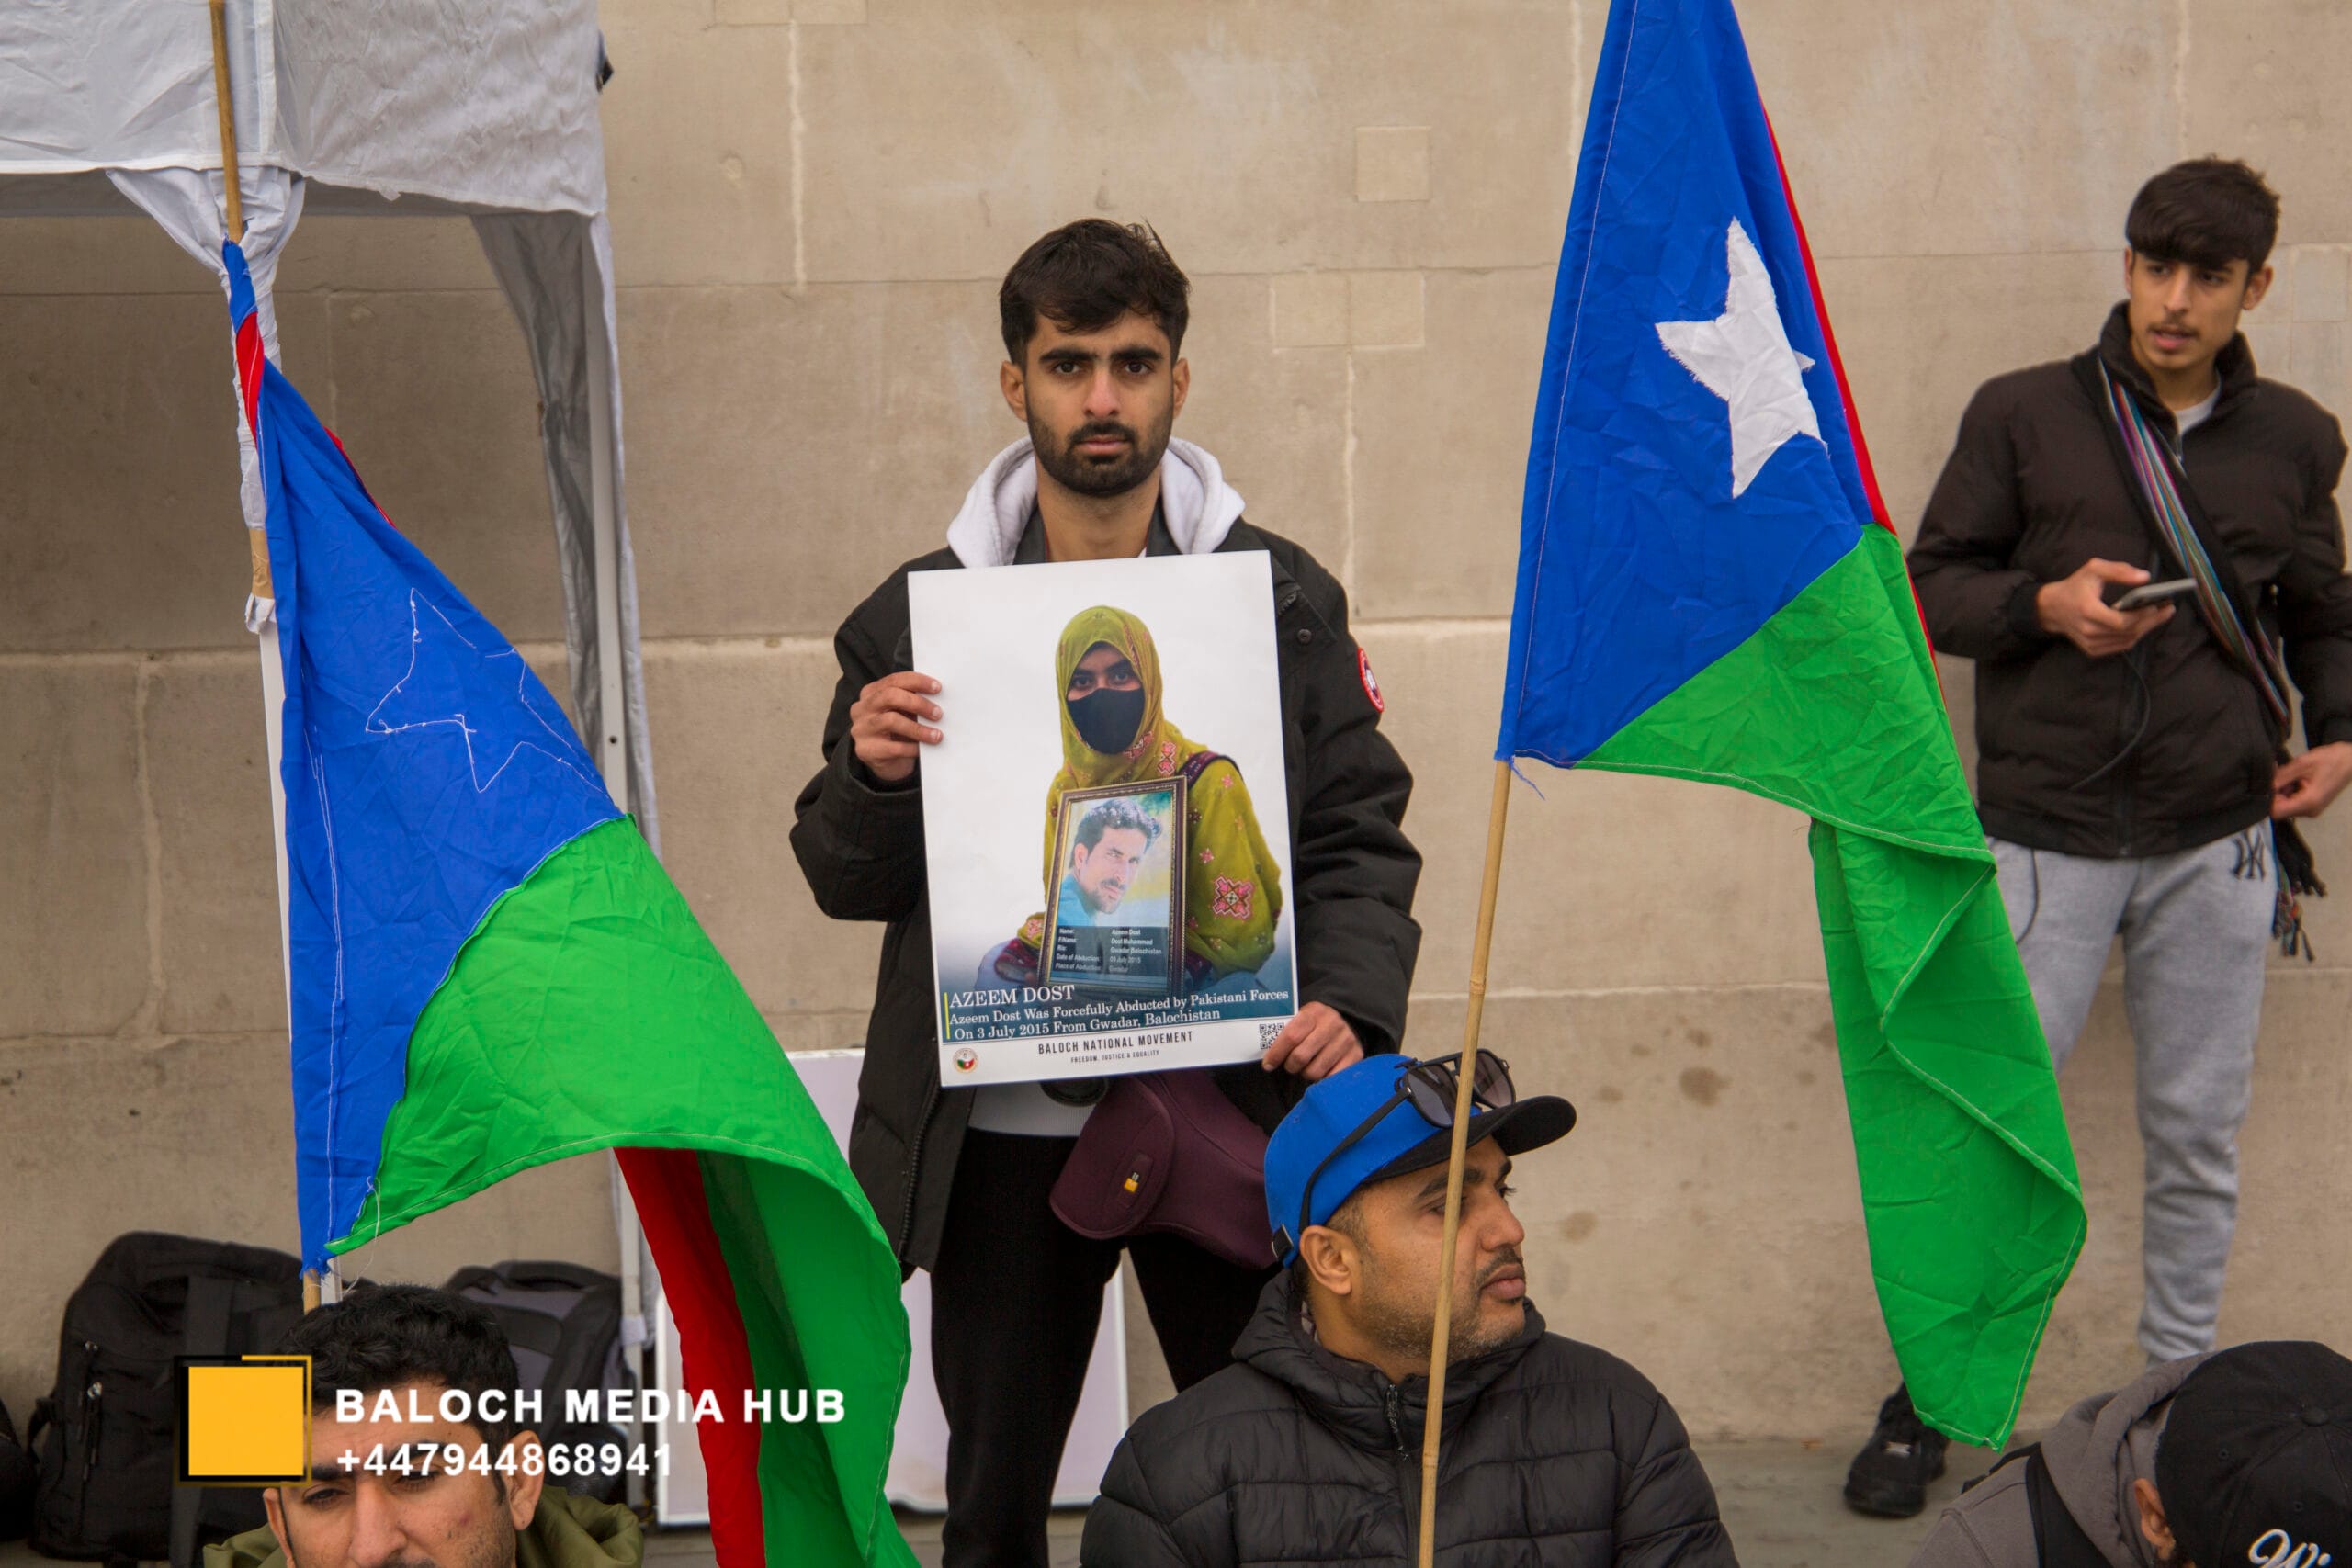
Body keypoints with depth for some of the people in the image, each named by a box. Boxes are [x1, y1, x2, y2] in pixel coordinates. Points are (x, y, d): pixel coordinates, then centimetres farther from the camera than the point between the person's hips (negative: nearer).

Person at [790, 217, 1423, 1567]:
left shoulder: (1281, 597, 5)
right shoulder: (920, 614, 6)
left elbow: (1362, 835, 3)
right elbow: (847, 884, 8)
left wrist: (1350, 1003, -15)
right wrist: (875, 782, -13)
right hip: (1001, 1135, 1)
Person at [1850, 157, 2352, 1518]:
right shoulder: (2026, 415, 1)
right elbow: (1931, 585, 3)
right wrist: (2045, 604, -15)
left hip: (2217, 843, 2)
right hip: (2047, 836, -2)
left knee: (2201, 1134, 9)